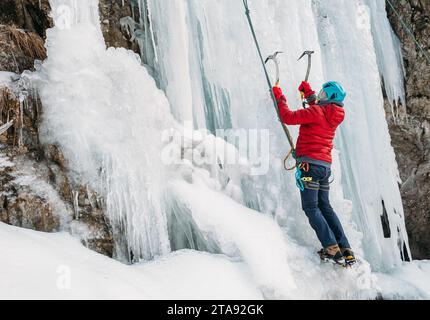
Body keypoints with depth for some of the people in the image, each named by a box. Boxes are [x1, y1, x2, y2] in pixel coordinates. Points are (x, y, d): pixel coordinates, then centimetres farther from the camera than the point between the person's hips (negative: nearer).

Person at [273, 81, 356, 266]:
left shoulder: (317, 111, -9)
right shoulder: (333, 115, 15)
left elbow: (288, 117, -12)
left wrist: (279, 98, 1)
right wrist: (308, 93, 41)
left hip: (310, 163, -8)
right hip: (326, 165, 8)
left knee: (311, 208, -5)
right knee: (324, 206, 14)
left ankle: (332, 250, -13)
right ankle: (346, 251, 13)